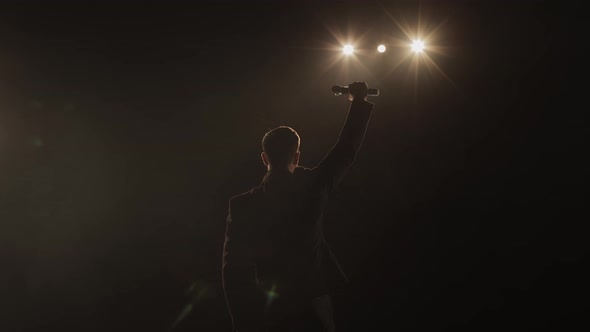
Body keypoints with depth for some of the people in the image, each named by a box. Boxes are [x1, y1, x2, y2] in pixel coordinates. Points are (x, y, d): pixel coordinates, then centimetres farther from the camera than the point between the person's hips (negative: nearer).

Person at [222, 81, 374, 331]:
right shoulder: (311, 187, -8)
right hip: (312, 308, 0)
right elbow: (346, 151, 7)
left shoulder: (242, 205, -9)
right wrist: (358, 101, 19)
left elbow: (233, 270, -9)